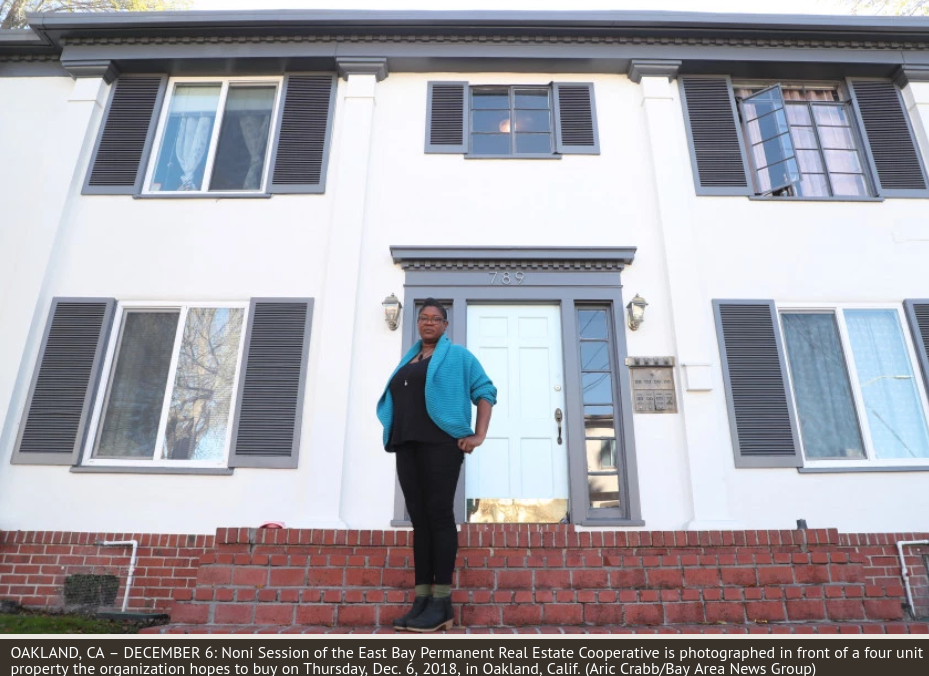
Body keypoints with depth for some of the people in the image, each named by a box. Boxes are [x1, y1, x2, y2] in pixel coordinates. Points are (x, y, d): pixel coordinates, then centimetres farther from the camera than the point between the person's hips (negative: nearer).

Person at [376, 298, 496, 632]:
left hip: (441, 441, -6)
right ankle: (422, 600, 6)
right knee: (419, 518, 4)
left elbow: (485, 391, 1)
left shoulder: (457, 355, 7)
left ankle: (442, 603, -5)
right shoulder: (407, 360, 24)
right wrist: (394, 434, 14)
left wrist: (478, 435, -9)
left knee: (439, 514, -9)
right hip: (407, 444, 6)